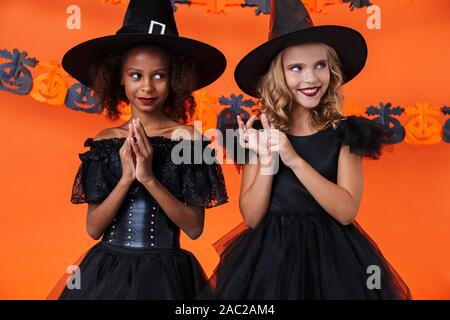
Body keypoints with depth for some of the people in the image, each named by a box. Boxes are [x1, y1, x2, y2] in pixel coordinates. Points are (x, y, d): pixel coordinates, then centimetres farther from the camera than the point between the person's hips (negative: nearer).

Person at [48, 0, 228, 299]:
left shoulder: (188, 137, -9)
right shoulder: (105, 140, -2)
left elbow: (194, 228, -10)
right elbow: (93, 228, -3)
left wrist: (149, 178, -21)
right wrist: (126, 178, -18)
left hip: (166, 272, -2)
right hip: (106, 270, 2)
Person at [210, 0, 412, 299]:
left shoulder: (346, 133, -5)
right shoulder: (259, 134, -3)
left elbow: (346, 211, -14)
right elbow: (251, 217, -6)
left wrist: (294, 159, -22)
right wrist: (267, 161, -19)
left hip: (332, 257, 0)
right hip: (269, 257, 1)